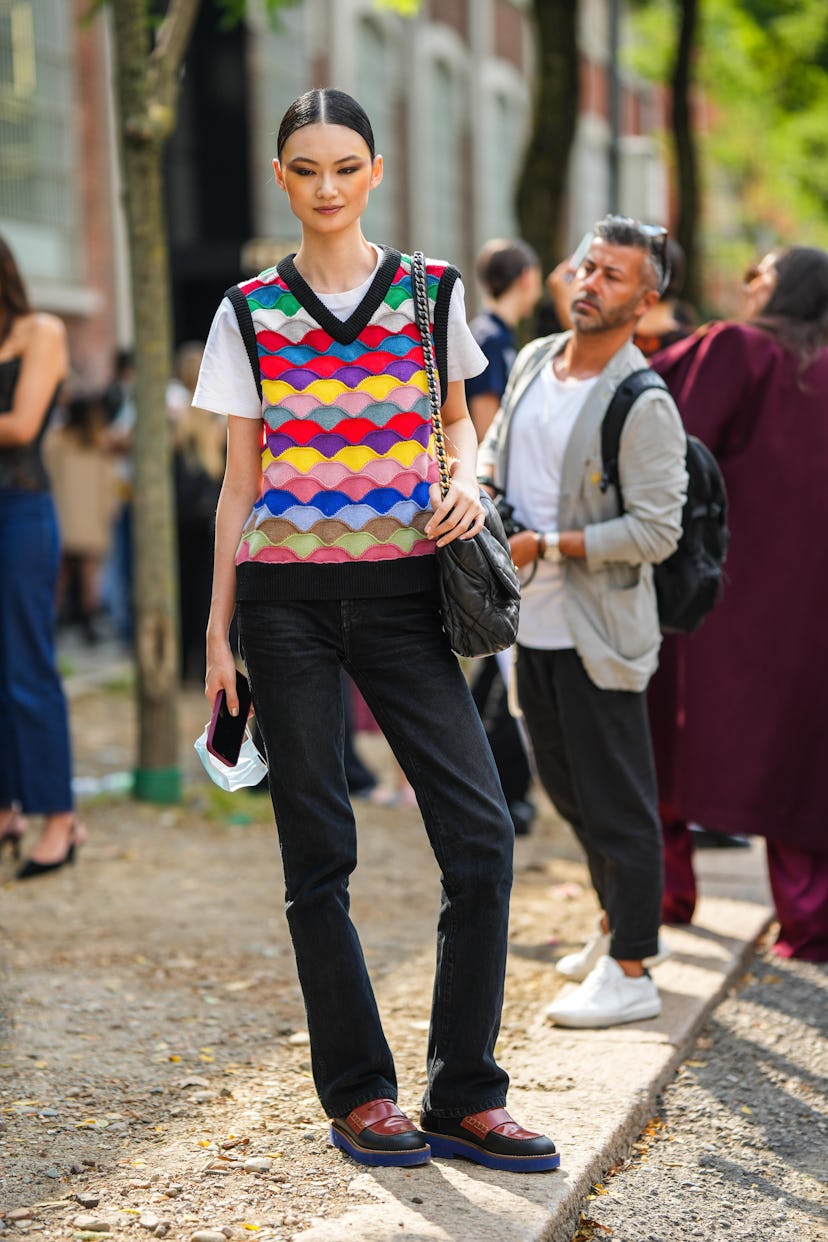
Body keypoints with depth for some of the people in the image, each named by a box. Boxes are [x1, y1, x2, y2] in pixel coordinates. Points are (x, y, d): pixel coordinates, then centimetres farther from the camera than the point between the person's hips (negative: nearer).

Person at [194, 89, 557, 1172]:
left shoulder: (432, 294, 6)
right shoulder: (250, 312, 5)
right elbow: (241, 484, 6)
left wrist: (467, 480, -4)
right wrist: (218, 633, 3)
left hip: (401, 593, 1)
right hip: (288, 599, -1)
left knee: (482, 834, -9)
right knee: (318, 853, 2)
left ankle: (463, 1098, 2)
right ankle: (359, 1093, 14)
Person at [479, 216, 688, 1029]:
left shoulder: (644, 406, -17)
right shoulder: (533, 361, 6)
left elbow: (656, 530, -19)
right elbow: (497, 444, 22)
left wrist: (545, 547, -20)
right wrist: (484, 484, -1)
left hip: (598, 631, -8)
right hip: (532, 620, 8)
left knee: (616, 800, -1)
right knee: (565, 786, 20)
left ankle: (630, 974, 8)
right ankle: (617, 921, 38)